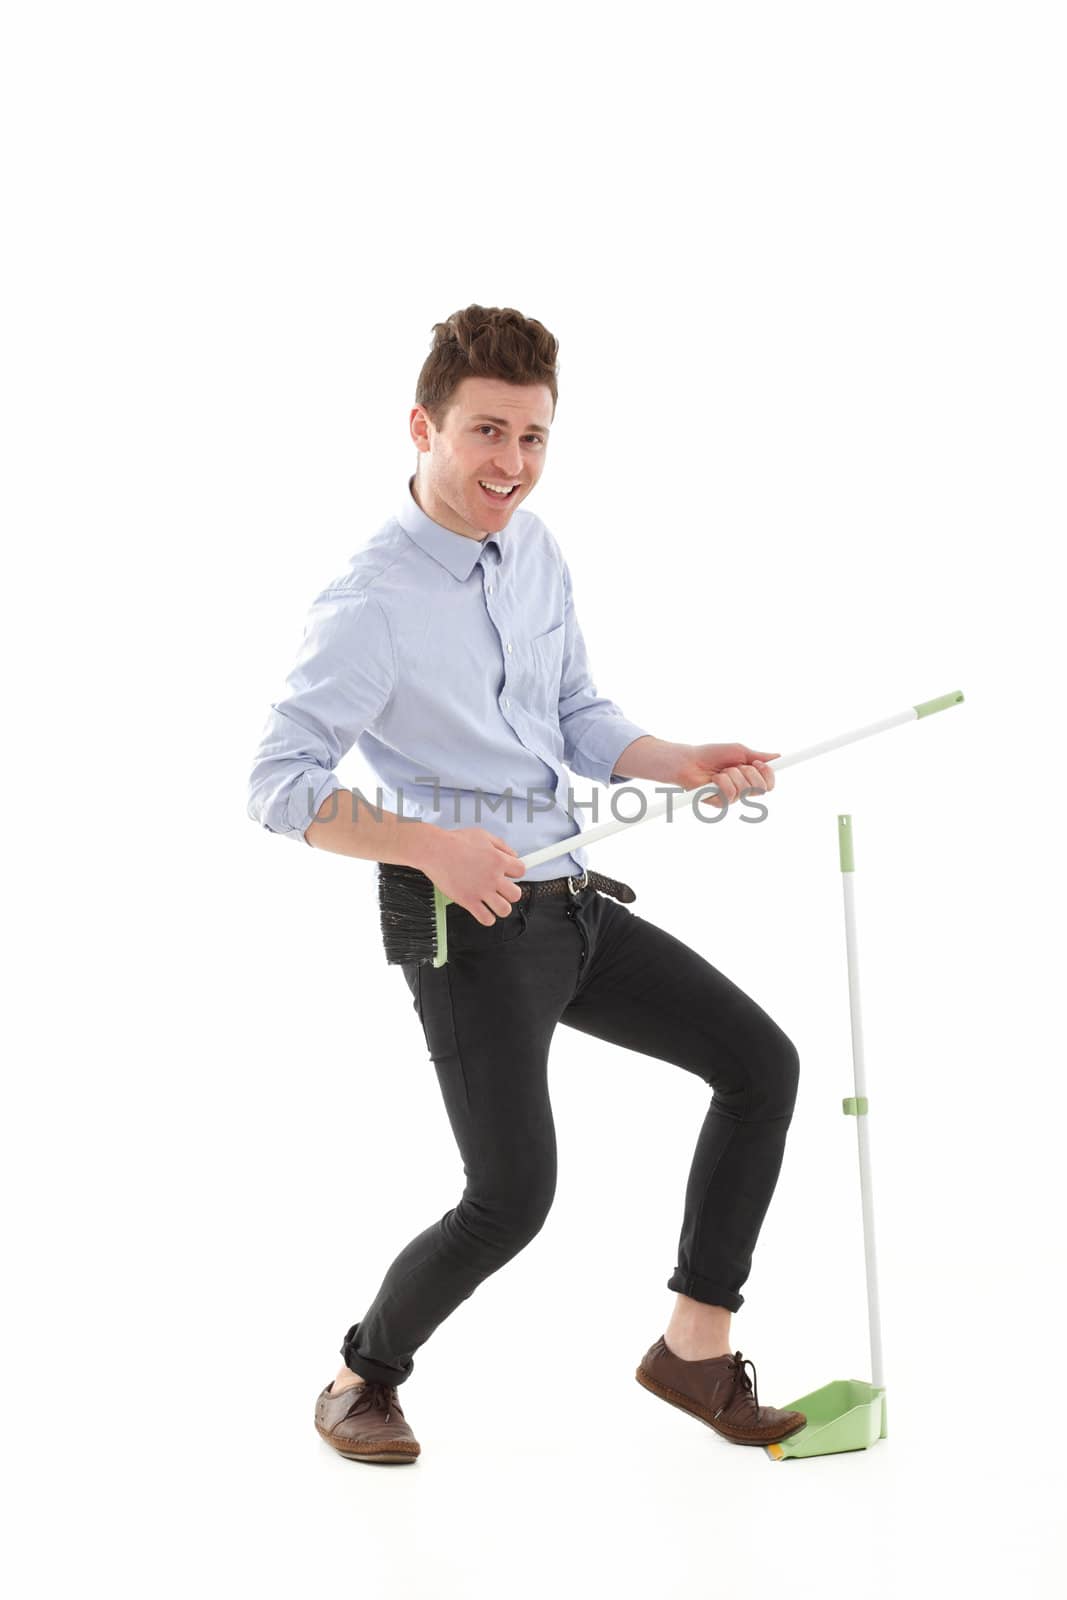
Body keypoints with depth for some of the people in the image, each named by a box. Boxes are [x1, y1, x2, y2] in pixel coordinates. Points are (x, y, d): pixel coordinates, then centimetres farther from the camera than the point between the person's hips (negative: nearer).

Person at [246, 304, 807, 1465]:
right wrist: (432, 844, -29)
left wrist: (683, 765, 0)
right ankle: (363, 1381, 18)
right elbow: (278, 784, -19)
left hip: (571, 901, 8)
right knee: (512, 1198, -10)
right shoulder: (371, 604, -17)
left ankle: (696, 1348, 17)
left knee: (761, 1061, 7)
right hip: (470, 927, -8)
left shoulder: (534, 548, 7)